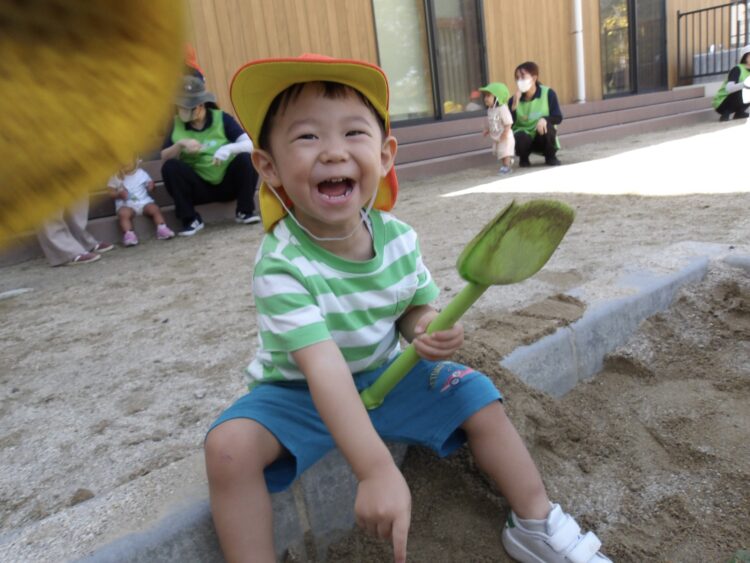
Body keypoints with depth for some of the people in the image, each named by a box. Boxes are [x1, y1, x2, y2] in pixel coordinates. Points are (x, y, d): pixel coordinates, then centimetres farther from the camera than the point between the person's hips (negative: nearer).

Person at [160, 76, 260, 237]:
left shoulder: (222, 118, -5)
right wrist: (180, 144, -24)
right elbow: (164, 157, -5)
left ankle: (245, 211, -8)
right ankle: (191, 219, -11)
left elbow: (249, 145, -15)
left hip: (228, 183, -1)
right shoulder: (176, 124, 1)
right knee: (170, 166, -22)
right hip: (200, 188, 1)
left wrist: (229, 148, -34)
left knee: (246, 158, -26)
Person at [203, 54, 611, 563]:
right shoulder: (281, 264, -31)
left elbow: (417, 307, 1)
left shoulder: (399, 238, -15)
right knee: (229, 444, -29)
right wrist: (378, 471, -46)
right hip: (299, 392, -3)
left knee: (479, 397, -2)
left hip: (386, 374, 4)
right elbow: (323, 368, -39)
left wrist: (428, 331, -24)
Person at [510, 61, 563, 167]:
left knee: (547, 127, -32)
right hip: (524, 136, 0)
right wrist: (515, 104, -27)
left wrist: (544, 119, -33)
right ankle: (523, 159, 3)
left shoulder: (548, 93, -11)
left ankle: (550, 157, -4)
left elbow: (558, 118, -12)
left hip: (543, 138, 0)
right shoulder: (514, 99, -8)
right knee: (520, 137, -33)